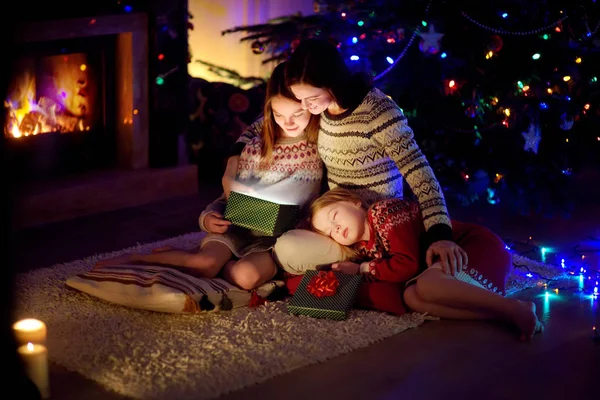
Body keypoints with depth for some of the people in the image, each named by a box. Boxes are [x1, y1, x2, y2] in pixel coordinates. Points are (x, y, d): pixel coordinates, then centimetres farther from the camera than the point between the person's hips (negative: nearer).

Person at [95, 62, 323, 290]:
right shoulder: (255, 148, 6)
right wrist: (208, 218, -8)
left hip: (281, 239, -2)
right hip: (240, 227, 2)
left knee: (246, 275, -34)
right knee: (206, 264, -30)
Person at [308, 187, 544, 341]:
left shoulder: (384, 211, -15)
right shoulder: (364, 250, 10)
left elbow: (408, 266, -21)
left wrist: (362, 269, -10)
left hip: (480, 247, -8)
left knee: (425, 285, -33)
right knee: (412, 297, -22)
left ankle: (516, 309, -29)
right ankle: (504, 315, -27)